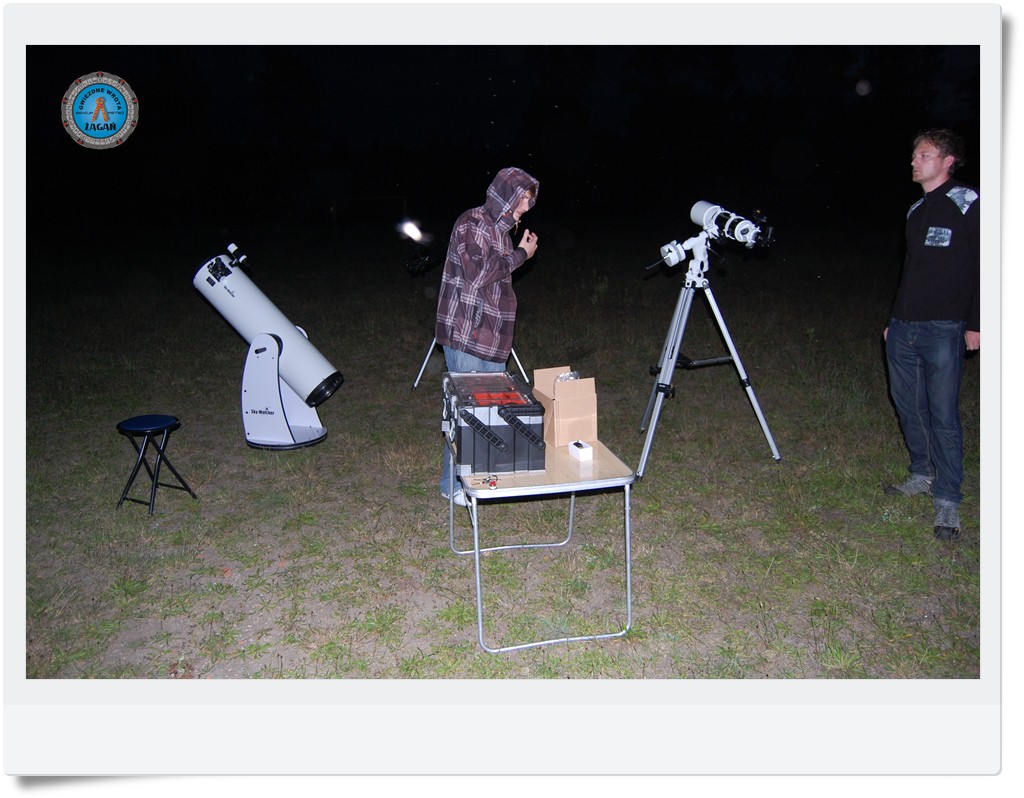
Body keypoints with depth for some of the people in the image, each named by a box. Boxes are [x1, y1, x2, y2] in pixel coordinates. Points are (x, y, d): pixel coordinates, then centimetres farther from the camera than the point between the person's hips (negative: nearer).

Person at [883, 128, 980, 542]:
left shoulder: (968, 205, -5)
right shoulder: (916, 210, 16)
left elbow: (982, 268, -8)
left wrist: (975, 323, -12)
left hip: (943, 330, -7)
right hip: (903, 329, 7)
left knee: (943, 413, -6)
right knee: (908, 405, 12)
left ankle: (948, 501, 0)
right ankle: (923, 474, 28)